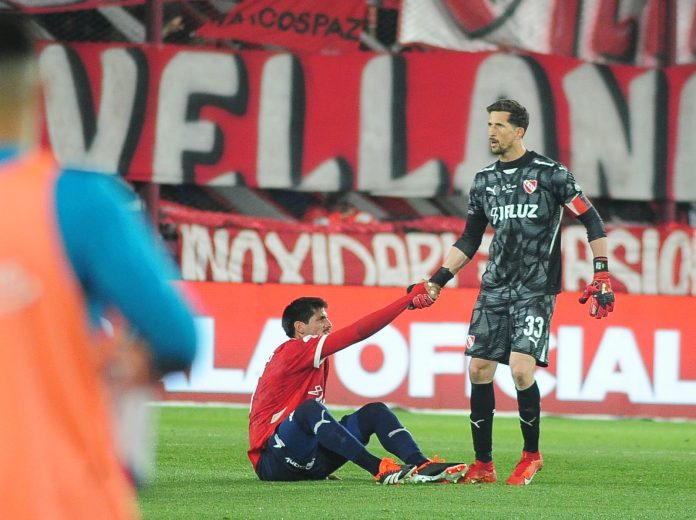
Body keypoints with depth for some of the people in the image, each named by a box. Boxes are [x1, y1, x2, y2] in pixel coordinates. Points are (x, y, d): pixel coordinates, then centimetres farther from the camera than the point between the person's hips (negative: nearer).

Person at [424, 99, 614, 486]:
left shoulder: (549, 174, -6)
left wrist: (602, 274, -9)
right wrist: (438, 280, 10)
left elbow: (592, 221, -2)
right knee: (479, 369, 0)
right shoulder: (485, 180, 10)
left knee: (521, 369, -17)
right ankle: (483, 465, 9)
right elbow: (469, 240, 18)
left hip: (536, 290, -6)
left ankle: (532, 455, 4)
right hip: (495, 288, 6)